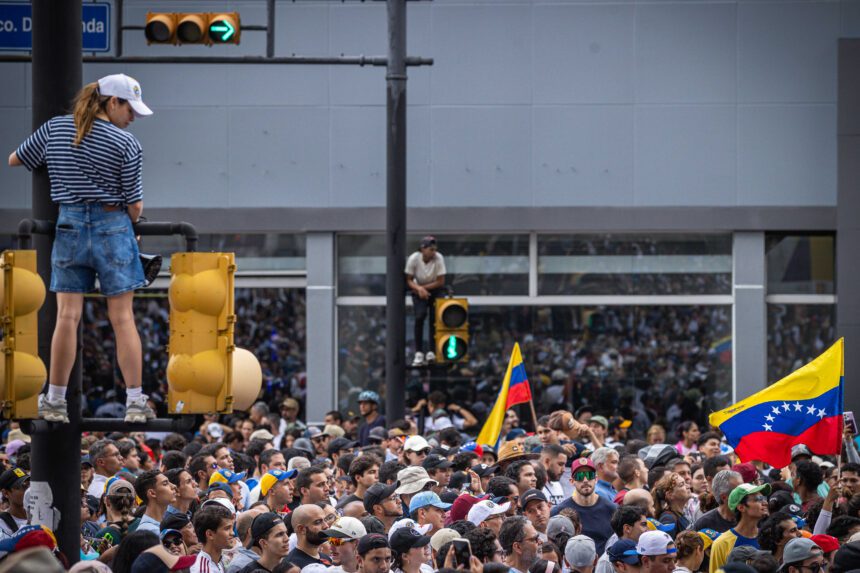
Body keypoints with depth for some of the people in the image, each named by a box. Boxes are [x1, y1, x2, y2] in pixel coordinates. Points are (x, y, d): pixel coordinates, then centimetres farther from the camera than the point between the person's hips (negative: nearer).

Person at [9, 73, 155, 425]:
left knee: (67, 316, 4)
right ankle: (135, 403, 1)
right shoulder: (126, 143, -6)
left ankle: (54, 401, 4)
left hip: (68, 225, 3)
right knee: (122, 317, 1)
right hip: (113, 225, -3)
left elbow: (14, 160, 15)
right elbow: (135, 205, -5)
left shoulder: (54, 128, 4)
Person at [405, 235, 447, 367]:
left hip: (434, 290, 1)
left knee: (434, 319, -13)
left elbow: (440, 282, -18)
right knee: (420, 316, -19)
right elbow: (409, 281, -13)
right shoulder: (413, 259, -23)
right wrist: (419, 288, -30)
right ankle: (419, 353, -17)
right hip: (418, 290, -1)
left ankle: (432, 352, -4)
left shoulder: (438, 258, -23)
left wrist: (424, 288, -23)